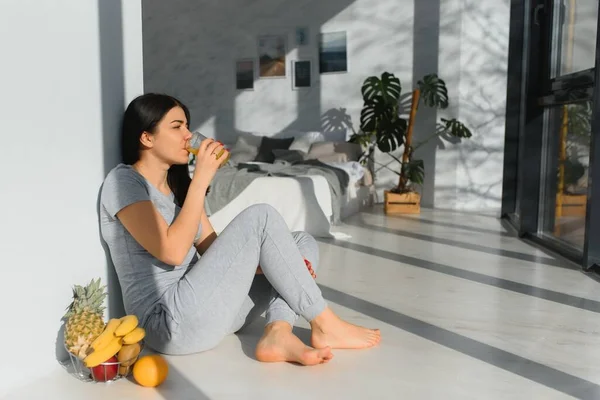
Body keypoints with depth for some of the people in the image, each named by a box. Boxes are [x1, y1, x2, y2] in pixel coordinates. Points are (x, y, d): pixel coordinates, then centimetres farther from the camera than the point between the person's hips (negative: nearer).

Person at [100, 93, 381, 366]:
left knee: (303, 243, 2)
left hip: (199, 309, 9)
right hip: (171, 322, -8)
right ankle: (324, 326, -10)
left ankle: (278, 333, -22)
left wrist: (267, 262, -6)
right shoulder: (123, 181, -7)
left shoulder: (177, 183, 17)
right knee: (260, 217, -19)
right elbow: (171, 251, -20)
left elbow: (213, 249, 10)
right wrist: (201, 179, -16)